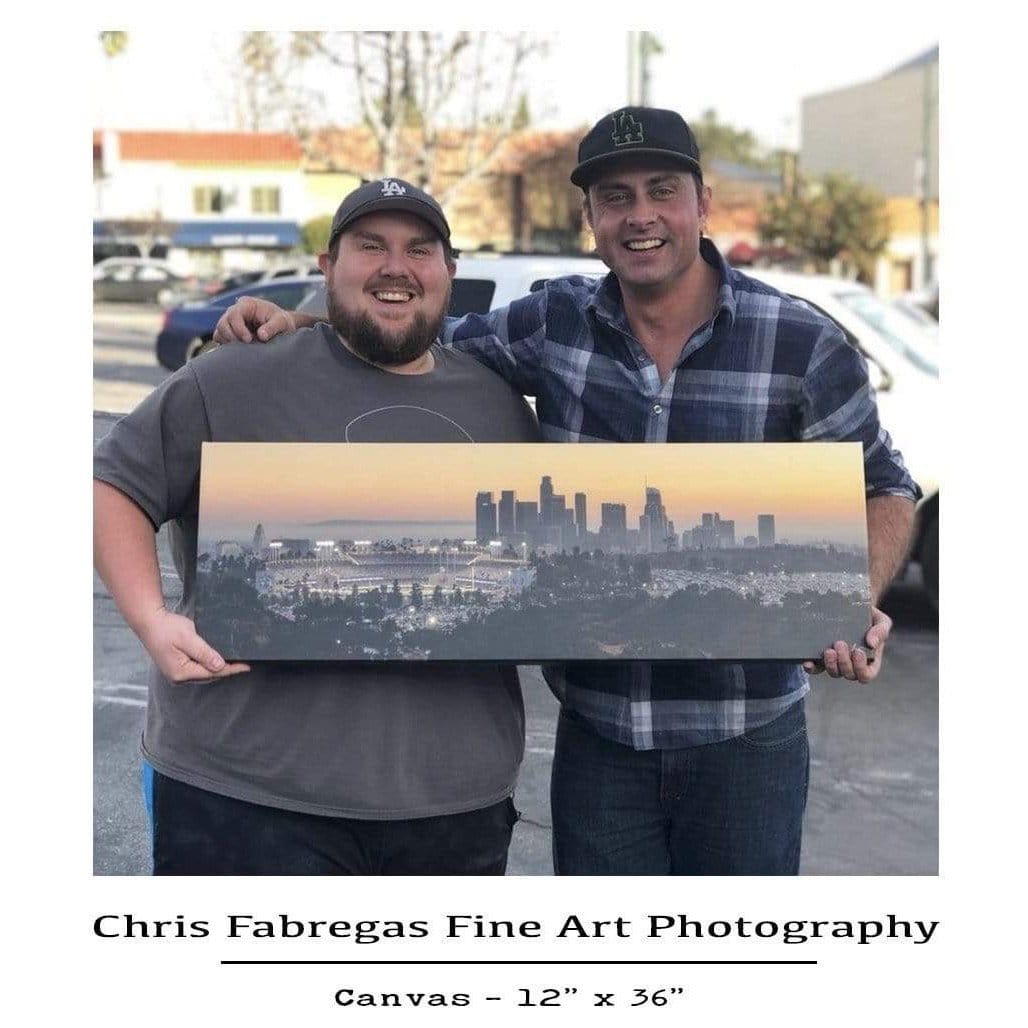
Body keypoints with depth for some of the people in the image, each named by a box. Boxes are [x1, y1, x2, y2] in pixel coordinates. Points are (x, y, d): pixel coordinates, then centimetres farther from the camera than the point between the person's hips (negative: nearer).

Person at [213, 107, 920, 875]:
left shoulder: (803, 346, -8)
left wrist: (857, 606, -16)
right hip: (598, 734, 2)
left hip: (746, 737, -2)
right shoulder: (558, 323, -1)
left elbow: (882, 489, 2)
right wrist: (297, 324, -1)